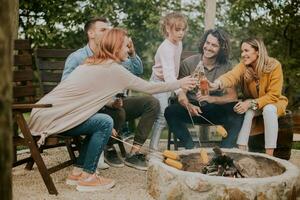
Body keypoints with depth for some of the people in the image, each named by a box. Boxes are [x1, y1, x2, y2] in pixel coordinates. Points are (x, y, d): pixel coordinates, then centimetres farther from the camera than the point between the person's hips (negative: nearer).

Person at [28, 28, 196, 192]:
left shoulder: (92, 63, 14)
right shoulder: (112, 68, -12)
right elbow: (148, 87, -6)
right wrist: (179, 84, 6)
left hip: (47, 112, 9)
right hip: (49, 118, -9)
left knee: (100, 124, 12)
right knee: (104, 123, -12)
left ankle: (78, 172, 16)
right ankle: (87, 178, -3)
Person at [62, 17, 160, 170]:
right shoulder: (76, 58, -6)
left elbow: (138, 71, 16)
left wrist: (132, 53, -7)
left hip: (112, 104, 6)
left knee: (151, 103, -10)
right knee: (118, 112, -36)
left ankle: (134, 154, -12)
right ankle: (109, 149, -3)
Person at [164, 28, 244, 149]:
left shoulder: (225, 67, 0)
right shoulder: (188, 63, -4)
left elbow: (233, 96, -6)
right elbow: (181, 93, -8)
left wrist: (212, 99, -25)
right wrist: (188, 106, -31)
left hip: (215, 110, 1)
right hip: (192, 109, 0)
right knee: (170, 111, -30)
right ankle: (191, 149, -27)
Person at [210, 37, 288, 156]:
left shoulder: (274, 66, -22)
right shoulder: (243, 66, -16)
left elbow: (273, 95, -21)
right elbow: (232, 76, -39)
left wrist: (251, 103, -33)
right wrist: (217, 84, -61)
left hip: (273, 103, -2)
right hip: (252, 103, 2)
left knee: (269, 110, -34)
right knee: (247, 111, -30)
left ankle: (269, 156, -31)